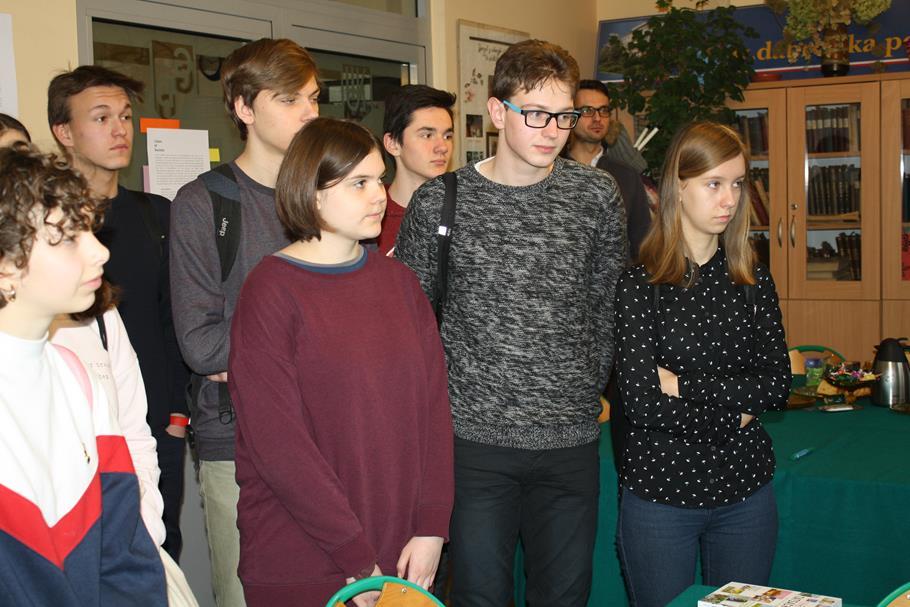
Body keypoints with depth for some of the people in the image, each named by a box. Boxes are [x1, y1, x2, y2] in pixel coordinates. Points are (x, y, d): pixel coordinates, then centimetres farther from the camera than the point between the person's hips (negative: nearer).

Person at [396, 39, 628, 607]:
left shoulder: (597, 194, 2)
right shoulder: (439, 202, -4)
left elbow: (609, 304, 11)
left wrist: (592, 390, 11)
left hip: (572, 438, 2)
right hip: (475, 436, -2)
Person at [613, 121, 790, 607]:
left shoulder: (753, 281, 4)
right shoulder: (640, 284, -10)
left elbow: (777, 386, -4)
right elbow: (641, 400, -17)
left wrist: (684, 384, -13)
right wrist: (735, 417, -10)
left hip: (745, 493, 4)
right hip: (659, 493, -4)